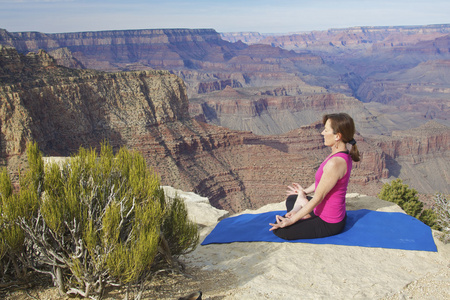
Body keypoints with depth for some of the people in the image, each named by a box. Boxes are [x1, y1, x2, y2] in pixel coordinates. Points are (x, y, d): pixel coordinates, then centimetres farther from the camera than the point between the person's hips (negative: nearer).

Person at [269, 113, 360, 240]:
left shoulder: (335, 163, -32)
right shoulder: (343, 155, -2)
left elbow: (318, 198, -25)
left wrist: (291, 220, -17)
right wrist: (305, 191, 27)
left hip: (329, 224, -9)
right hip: (335, 214, 9)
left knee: (279, 228, -13)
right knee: (291, 199, 27)